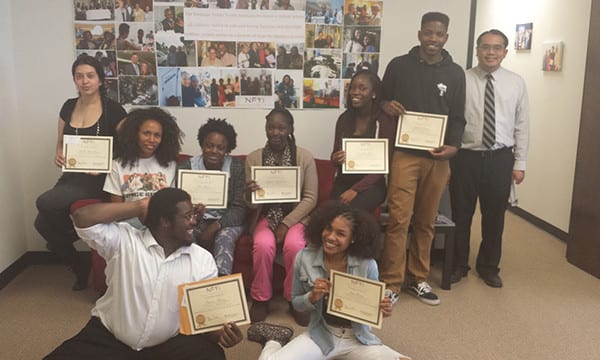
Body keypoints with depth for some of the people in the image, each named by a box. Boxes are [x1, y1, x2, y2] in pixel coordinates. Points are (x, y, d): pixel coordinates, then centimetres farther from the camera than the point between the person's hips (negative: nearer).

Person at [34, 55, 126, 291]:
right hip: (71, 177, 6)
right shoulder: (68, 107, 10)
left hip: (97, 182, -6)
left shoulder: (113, 111, -7)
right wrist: (58, 156, -2)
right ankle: (80, 267, 14)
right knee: (42, 223, -12)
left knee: (45, 203, -25)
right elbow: (60, 142, 20)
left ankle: (75, 234, 10)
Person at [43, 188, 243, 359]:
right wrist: (139, 207, -14)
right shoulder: (124, 241, -7)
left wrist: (220, 333, -25)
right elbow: (82, 218, -18)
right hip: (108, 338, -1)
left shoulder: (203, 260, -1)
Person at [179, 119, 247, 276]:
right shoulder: (187, 166, -2)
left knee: (225, 238, -33)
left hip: (227, 222, -1)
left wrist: (215, 226, -24)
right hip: (196, 221, 1)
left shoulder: (237, 167, -5)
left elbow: (239, 208, -9)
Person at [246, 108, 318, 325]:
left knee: (294, 245, -30)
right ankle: (261, 299, -6)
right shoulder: (253, 158, -2)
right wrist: (249, 193, -25)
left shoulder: (305, 157, -4)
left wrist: (286, 223, -16)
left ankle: (296, 300, -7)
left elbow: (310, 198, -6)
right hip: (265, 216, 1)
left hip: (296, 217, 0)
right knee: (263, 245, -29)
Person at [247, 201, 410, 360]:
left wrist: (380, 310, -23)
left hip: (358, 339, 2)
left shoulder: (367, 264, -14)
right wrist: (312, 297, -19)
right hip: (320, 336, -1)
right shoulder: (304, 258, -9)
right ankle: (274, 340, 15)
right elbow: (296, 302, 3)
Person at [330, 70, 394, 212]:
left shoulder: (385, 121, -5)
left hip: (372, 185, -3)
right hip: (343, 182, 3)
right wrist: (336, 159, -10)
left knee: (352, 209, -30)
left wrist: (355, 189, -17)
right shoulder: (344, 118, 7)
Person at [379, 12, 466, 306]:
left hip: (437, 157, 3)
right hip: (404, 154, -2)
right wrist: (385, 106, -12)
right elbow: (380, 101, 13)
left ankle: (417, 279, 23)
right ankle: (391, 284, 3)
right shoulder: (399, 65, 5)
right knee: (398, 220, -7)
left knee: (426, 221, 9)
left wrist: (453, 146, -7)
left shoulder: (455, 73, 10)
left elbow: (457, 117, 11)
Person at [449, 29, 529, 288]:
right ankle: (458, 265, 29)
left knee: (494, 216, 13)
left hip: (500, 159, 2)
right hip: (465, 157, -2)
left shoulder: (516, 83, 4)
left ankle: (489, 267, 33)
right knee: (460, 215, 9)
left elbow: (522, 126, 5)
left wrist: (520, 163, 1)